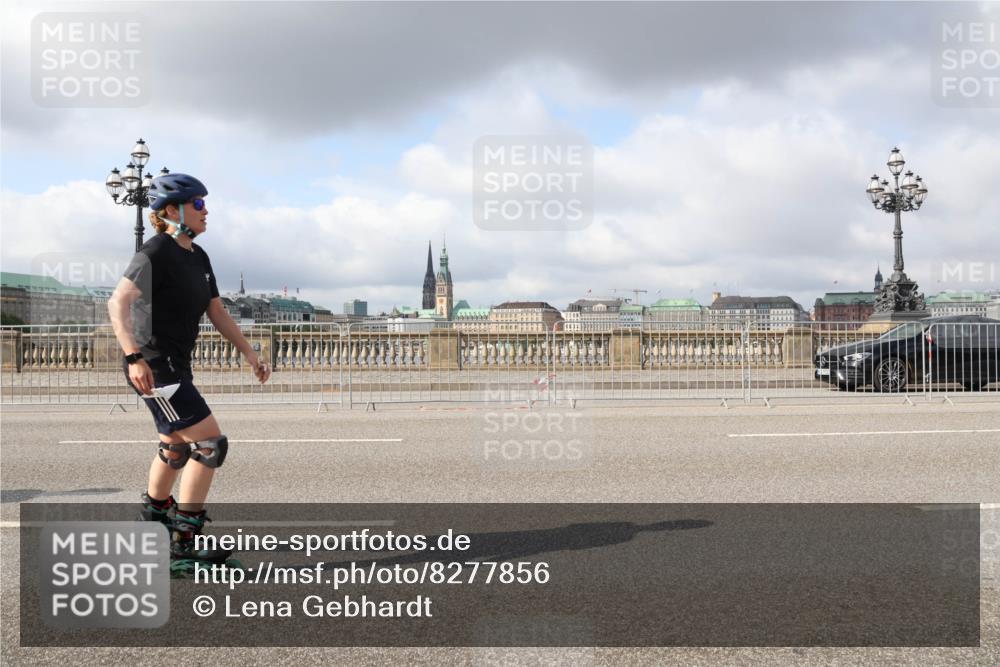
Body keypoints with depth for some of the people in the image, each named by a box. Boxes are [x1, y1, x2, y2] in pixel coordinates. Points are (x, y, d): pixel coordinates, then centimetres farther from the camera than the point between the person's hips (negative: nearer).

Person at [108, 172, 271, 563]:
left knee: (177, 448, 23)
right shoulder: (156, 253, -16)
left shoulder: (198, 258, 10)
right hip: (154, 367, -10)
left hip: (177, 365, 10)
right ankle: (185, 541, -3)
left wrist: (250, 354, 10)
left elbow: (217, 312, 15)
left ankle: (152, 520, 43)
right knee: (210, 443, -12)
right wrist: (134, 358, -35)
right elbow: (118, 303, -25)